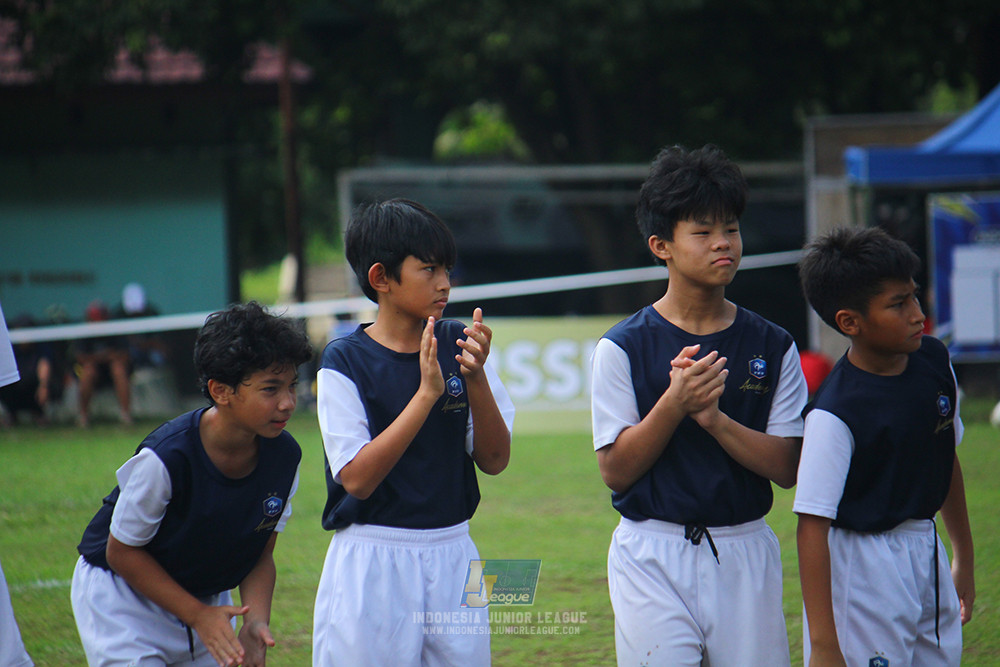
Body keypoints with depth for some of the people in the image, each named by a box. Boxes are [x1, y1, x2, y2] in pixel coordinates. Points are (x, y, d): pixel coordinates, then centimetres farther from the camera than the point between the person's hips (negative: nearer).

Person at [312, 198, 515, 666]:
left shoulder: (457, 345, 5)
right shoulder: (345, 361, -7)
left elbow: (494, 461, 3)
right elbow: (357, 478, -16)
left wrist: (476, 378, -13)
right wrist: (426, 394, -22)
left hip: (452, 557, 4)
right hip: (372, 563, -4)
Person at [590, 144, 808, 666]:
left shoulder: (773, 347, 6)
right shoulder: (624, 348, -2)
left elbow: (787, 467, -1)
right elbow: (614, 470, -6)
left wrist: (715, 418, -15)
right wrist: (675, 402, -19)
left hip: (745, 555, 2)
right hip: (653, 558, -2)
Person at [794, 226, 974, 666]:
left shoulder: (933, 362, 1)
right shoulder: (834, 415, -21)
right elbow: (812, 527, -22)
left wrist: (964, 559, 24)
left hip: (928, 554, 7)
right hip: (862, 563, -7)